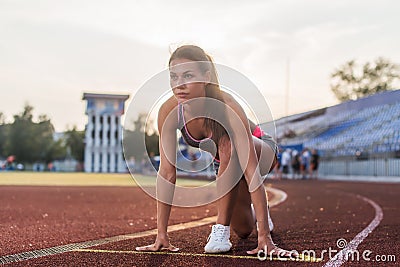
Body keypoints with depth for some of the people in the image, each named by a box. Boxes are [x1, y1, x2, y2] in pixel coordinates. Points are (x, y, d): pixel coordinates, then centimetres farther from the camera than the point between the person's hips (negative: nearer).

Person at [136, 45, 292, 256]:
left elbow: (252, 171, -43)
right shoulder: (169, 112, -28)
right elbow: (167, 172, -24)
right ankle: (253, 212, 50)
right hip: (227, 164, 5)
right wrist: (161, 234, -24)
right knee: (243, 230, 12)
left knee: (227, 145, -39)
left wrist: (264, 237, -45)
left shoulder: (227, 107, -41)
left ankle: (222, 229, -23)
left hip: (262, 152, -4)